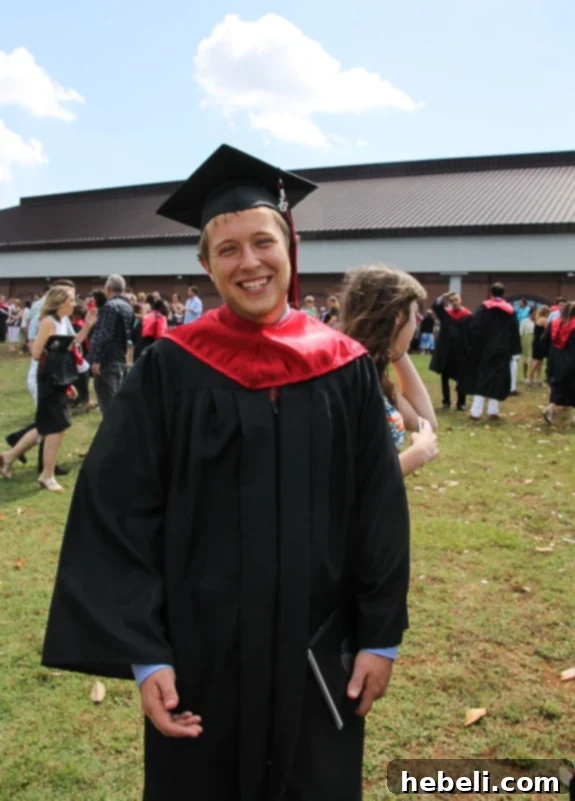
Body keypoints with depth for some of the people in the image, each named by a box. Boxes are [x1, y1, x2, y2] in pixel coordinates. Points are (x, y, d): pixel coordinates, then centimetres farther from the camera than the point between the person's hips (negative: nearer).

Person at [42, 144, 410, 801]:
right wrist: (142, 653, -12)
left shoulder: (346, 369, -3)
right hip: (200, 648, -1)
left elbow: (380, 511, 0)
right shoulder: (169, 371, -9)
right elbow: (117, 515, -9)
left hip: (317, 648, 2)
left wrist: (380, 636, 0)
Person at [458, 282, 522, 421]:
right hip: (502, 351, 1)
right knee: (498, 379, 7)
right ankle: (493, 411, 4)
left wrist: (474, 345, -3)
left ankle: (476, 412, -3)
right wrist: (513, 350, 8)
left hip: (484, 349, -1)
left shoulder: (483, 307, -4)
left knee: (480, 378, 3)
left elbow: (474, 327, -11)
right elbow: (515, 333, 4)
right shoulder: (510, 311, 4)